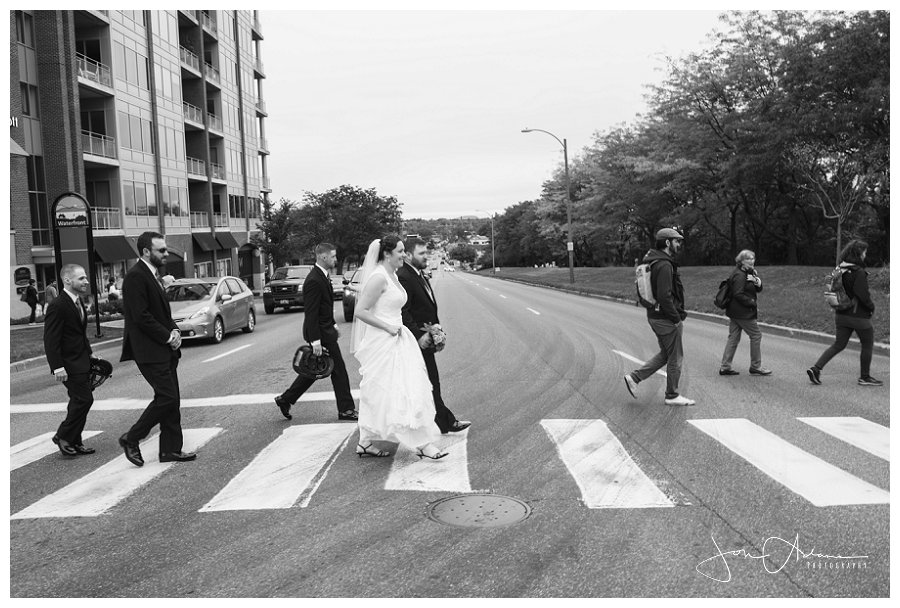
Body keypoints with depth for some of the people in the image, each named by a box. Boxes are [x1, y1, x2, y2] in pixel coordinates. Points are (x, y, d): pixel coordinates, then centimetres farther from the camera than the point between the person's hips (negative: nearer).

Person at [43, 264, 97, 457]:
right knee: (84, 399, -11)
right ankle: (63, 436, 6)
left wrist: (89, 355, 16)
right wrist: (57, 367, -24)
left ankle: (74, 443, 23)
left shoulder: (78, 303, 12)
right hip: (69, 364, -9)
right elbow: (51, 340, -20)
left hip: (81, 362, 9)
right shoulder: (57, 306, -17)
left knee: (79, 401, 13)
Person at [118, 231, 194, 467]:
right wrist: (169, 336, -14)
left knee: (172, 399, 10)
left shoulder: (153, 274, 16)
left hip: (165, 349, 10)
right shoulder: (135, 276, -14)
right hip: (149, 351, -10)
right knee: (167, 397, -9)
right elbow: (141, 316, -20)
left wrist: (174, 331, 4)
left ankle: (171, 450, 17)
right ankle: (131, 439, 7)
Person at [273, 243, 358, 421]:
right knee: (338, 370, 0)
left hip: (325, 329, 10)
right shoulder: (314, 280, -22)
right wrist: (315, 341, -24)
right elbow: (311, 313, -23)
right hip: (321, 333, -10)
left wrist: (333, 324, 23)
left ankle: (285, 400, 23)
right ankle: (346, 410, 10)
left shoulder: (322, 276, 9)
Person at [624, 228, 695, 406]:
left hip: (655, 316, 10)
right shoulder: (664, 265, -21)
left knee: (665, 355, 19)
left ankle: (634, 378, 15)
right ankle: (672, 396, 16)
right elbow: (664, 296, -27)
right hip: (665, 319, -10)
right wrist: (677, 319, -18)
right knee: (675, 357, 4)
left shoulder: (655, 262, 12)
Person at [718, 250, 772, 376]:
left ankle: (725, 367, 12)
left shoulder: (750, 272, 15)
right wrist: (752, 302, -15)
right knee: (756, 335, 0)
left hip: (734, 312, 10)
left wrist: (758, 282, -9)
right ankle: (755, 367, 10)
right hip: (742, 313, -10)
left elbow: (759, 289, 11)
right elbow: (738, 294, -22)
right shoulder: (739, 275, -16)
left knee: (733, 338, 9)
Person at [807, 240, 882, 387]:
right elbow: (863, 295, -22)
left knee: (838, 344, 11)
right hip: (859, 315, -7)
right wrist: (872, 306, -5)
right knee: (867, 344, 11)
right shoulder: (859, 273, -19)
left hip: (841, 314, 7)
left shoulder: (839, 269, 4)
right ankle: (864, 377, 20)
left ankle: (816, 368, -2)